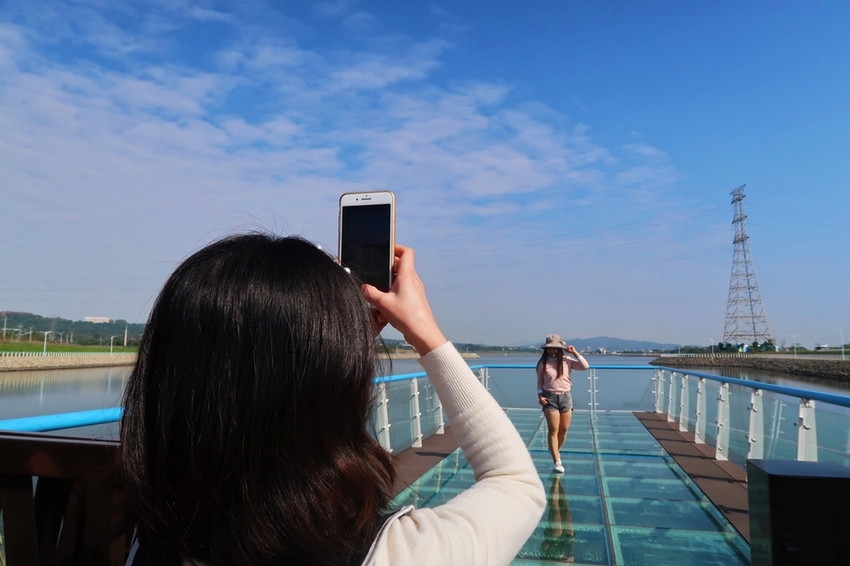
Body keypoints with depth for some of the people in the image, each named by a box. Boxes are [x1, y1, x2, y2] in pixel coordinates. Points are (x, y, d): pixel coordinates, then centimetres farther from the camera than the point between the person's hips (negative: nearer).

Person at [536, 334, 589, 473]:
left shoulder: (567, 361, -1)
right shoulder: (542, 363, -3)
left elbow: (585, 366, -6)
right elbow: (539, 381, 5)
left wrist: (575, 352, -11)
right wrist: (540, 395, -9)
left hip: (566, 397, 2)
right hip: (550, 398, -2)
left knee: (564, 429, 11)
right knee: (553, 430, -3)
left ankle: (556, 451, 37)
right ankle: (557, 462, 1)